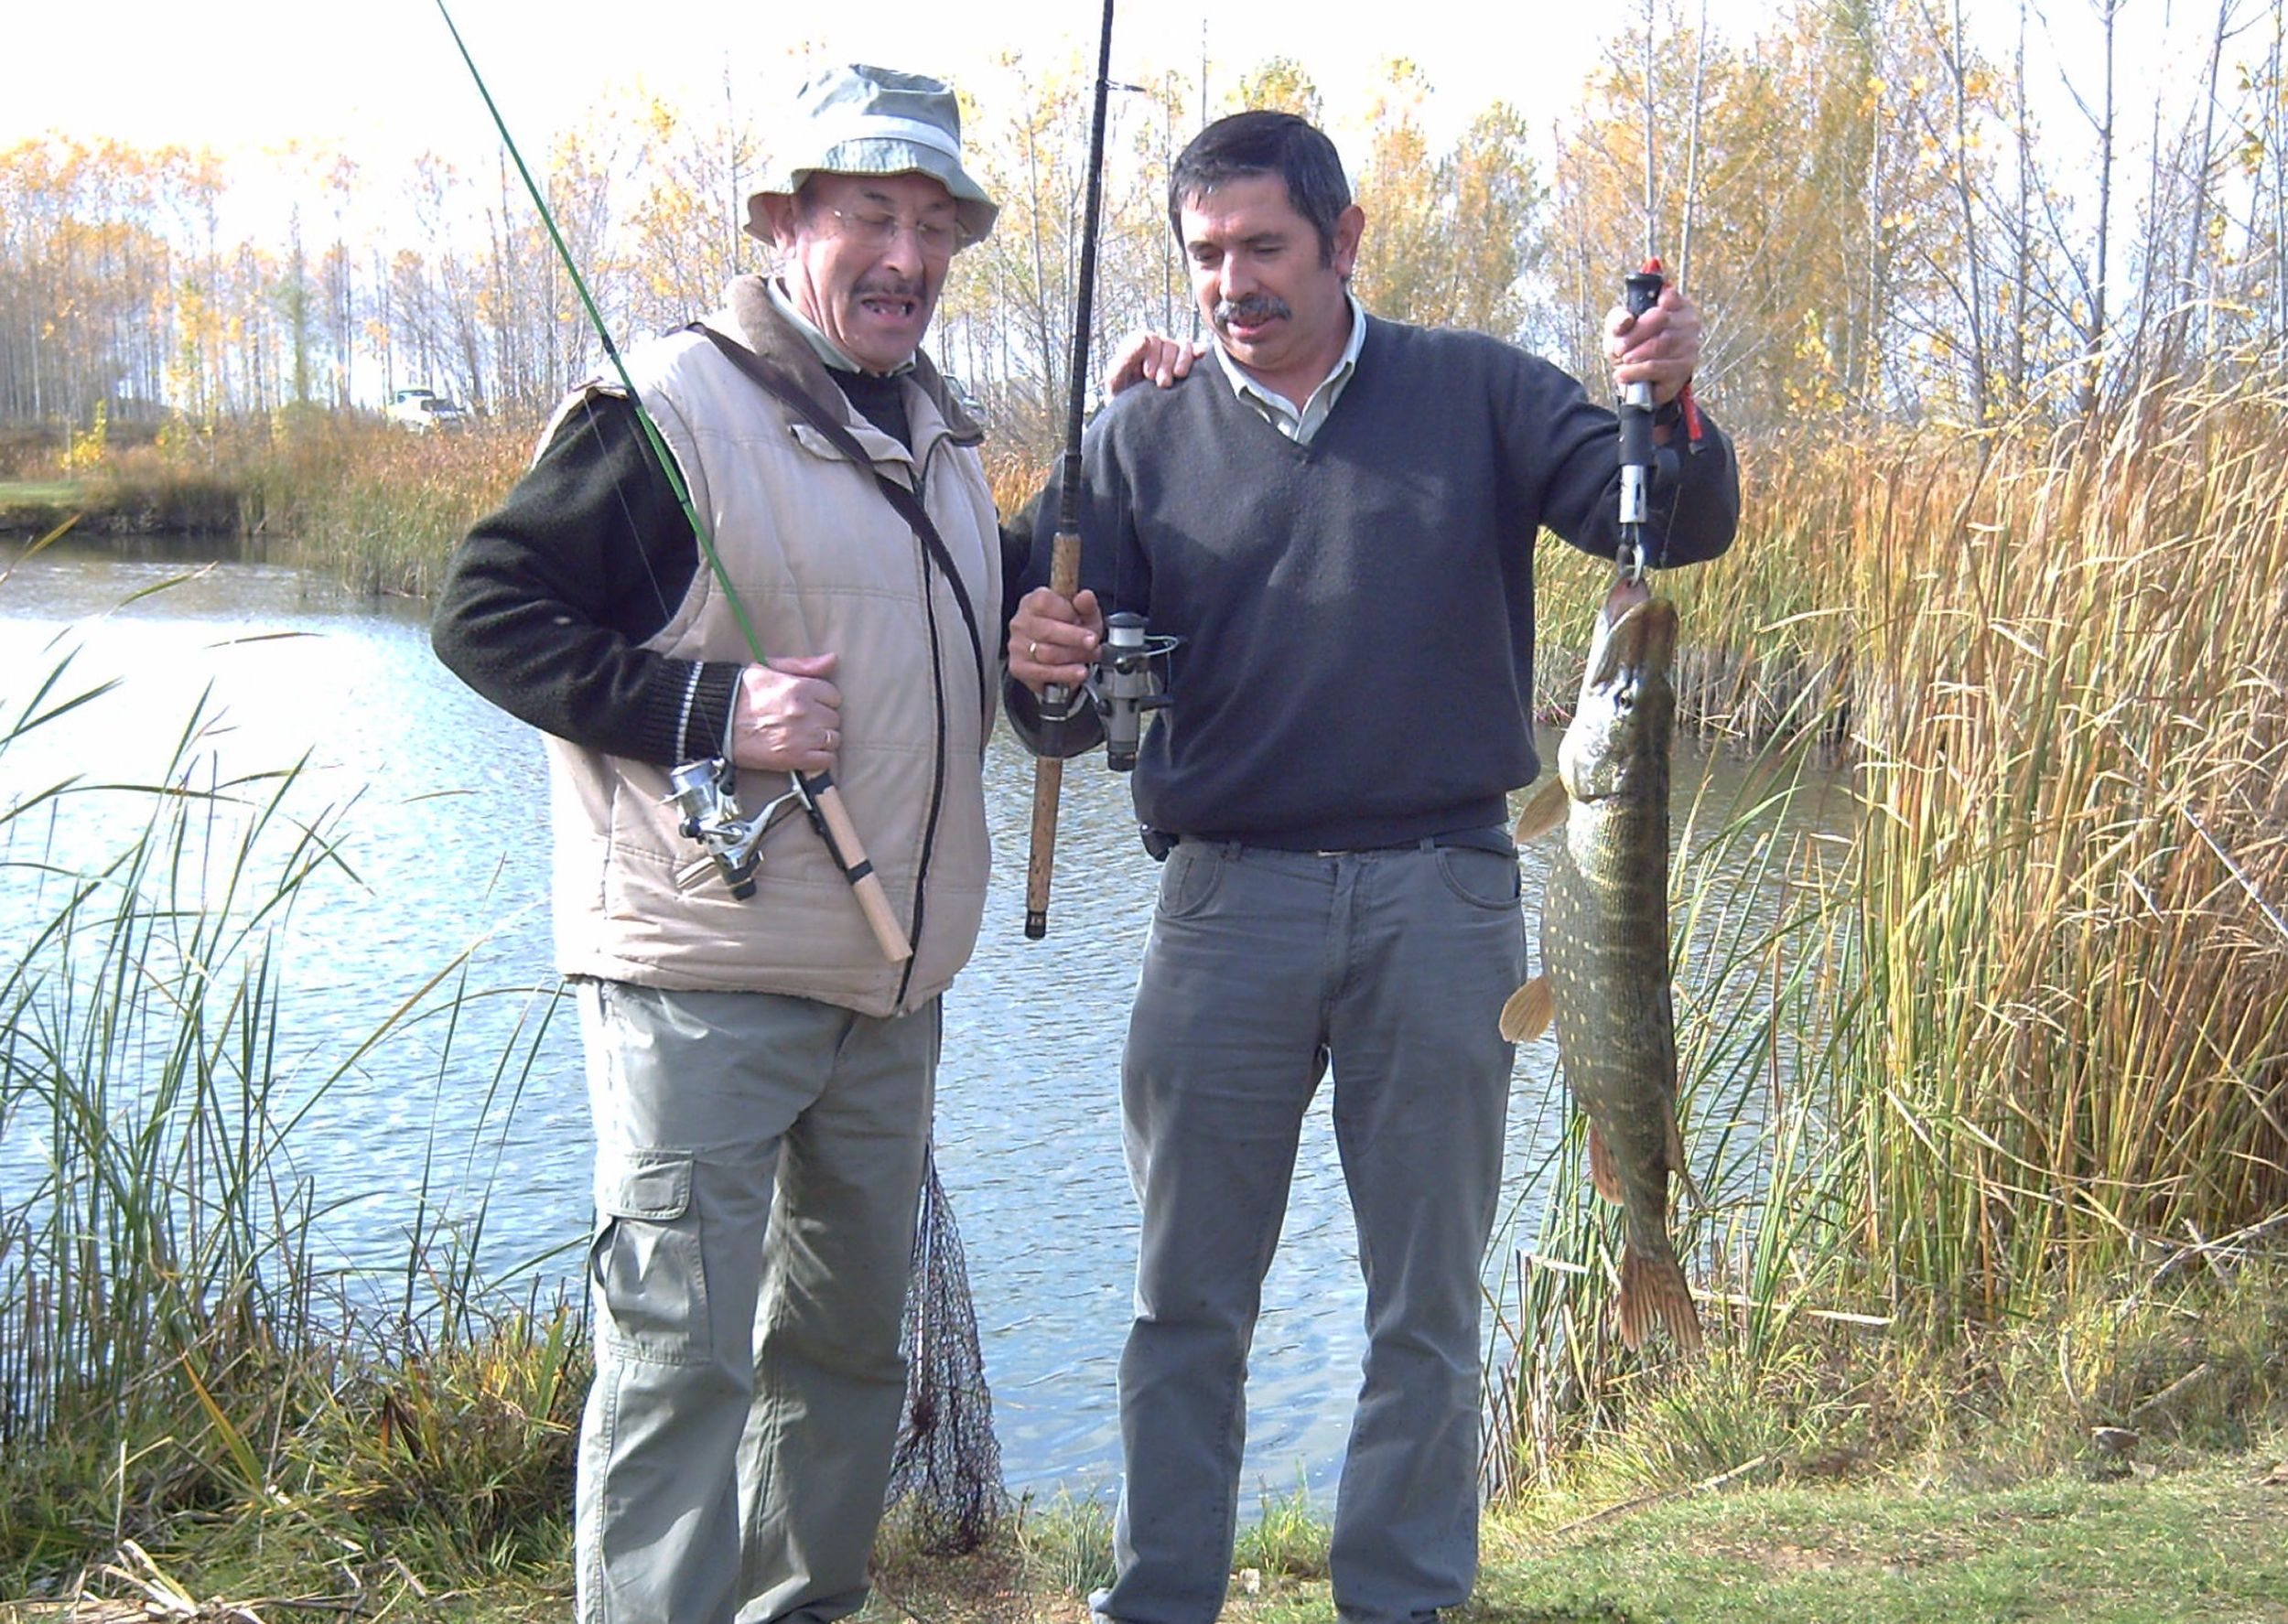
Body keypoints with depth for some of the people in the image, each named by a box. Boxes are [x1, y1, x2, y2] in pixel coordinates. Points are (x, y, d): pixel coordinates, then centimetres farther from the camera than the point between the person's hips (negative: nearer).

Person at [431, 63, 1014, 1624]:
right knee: (683, 1347, -6)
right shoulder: (669, 407, -10)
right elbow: (486, 610, -13)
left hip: (893, 982, 8)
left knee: (852, 1324, 17)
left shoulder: (943, 432, 15)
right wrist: (707, 709, -22)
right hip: (706, 968, -8)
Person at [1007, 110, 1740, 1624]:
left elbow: (1679, 528, -2)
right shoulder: (1144, 439, 6)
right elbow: (1084, 714, 3)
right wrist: (1045, 672, -21)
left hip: (1442, 896, 0)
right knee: (1188, 1299, 6)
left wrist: (1670, 406, -23)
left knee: (1429, 1304, 9)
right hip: (1229, 893, 1)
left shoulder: (1477, 394, 6)